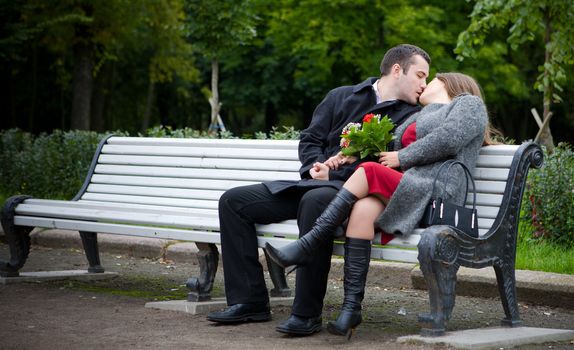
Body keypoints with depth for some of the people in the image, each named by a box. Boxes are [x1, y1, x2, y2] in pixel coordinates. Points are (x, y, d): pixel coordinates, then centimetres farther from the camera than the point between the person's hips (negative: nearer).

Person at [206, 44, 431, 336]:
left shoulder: (411, 116, 8)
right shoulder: (342, 97, 19)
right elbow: (309, 140, 18)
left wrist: (332, 175, -13)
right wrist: (315, 167, -4)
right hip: (313, 184, 6)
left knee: (315, 201, -40)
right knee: (233, 201, -5)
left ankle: (306, 314, -35)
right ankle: (250, 301, -6)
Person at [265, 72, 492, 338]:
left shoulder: (469, 103, 13)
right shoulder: (419, 117, 36)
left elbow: (448, 138, -7)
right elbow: (388, 151, 24)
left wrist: (402, 158, -5)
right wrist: (348, 157, 8)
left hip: (432, 194, -6)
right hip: (400, 192, 6)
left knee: (369, 173, -27)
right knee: (363, 210, -27)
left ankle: (307, 246, -24)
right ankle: (351, 309, -32)